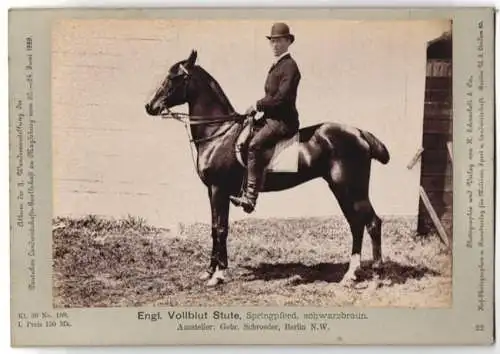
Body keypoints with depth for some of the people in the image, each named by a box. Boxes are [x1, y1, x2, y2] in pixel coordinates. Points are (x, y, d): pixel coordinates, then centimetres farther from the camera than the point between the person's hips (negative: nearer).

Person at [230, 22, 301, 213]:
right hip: (271, 118, 10)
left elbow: (281, 97, -21)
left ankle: (250, 197, -30)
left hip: (284, 120, -10)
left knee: (254, 145, -29)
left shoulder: (289, 66, -10)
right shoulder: (275, 66, 20)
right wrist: (258, 107, 9)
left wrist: (257, 105, -14)